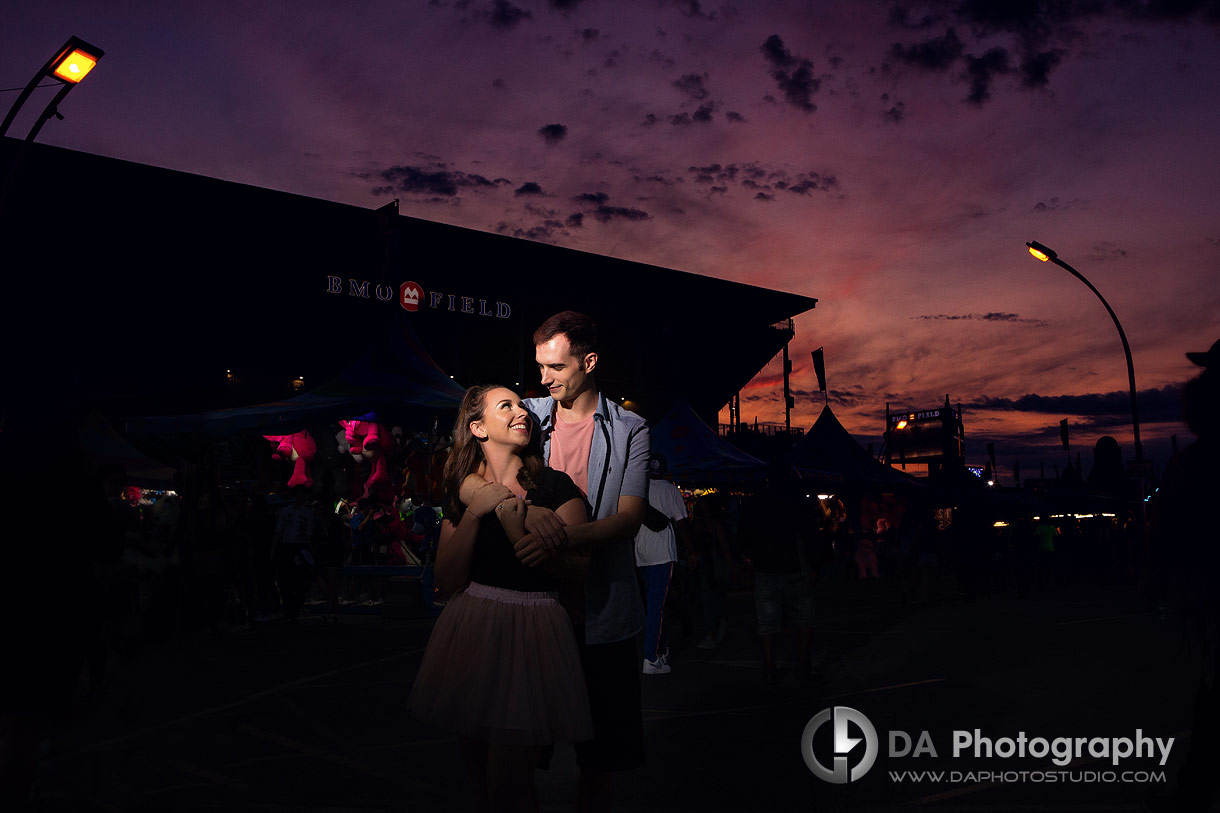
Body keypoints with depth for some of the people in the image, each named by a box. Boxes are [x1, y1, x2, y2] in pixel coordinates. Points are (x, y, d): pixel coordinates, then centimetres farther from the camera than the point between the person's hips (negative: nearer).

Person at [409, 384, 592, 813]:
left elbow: (578, 569, -12)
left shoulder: (554, 485, -5)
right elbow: (447, 580, -3)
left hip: (531, 634, -3)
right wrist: (474, 513, -13)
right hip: (471, 630, 4)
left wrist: (518, 532, -23)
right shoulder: (463, 491, 5)